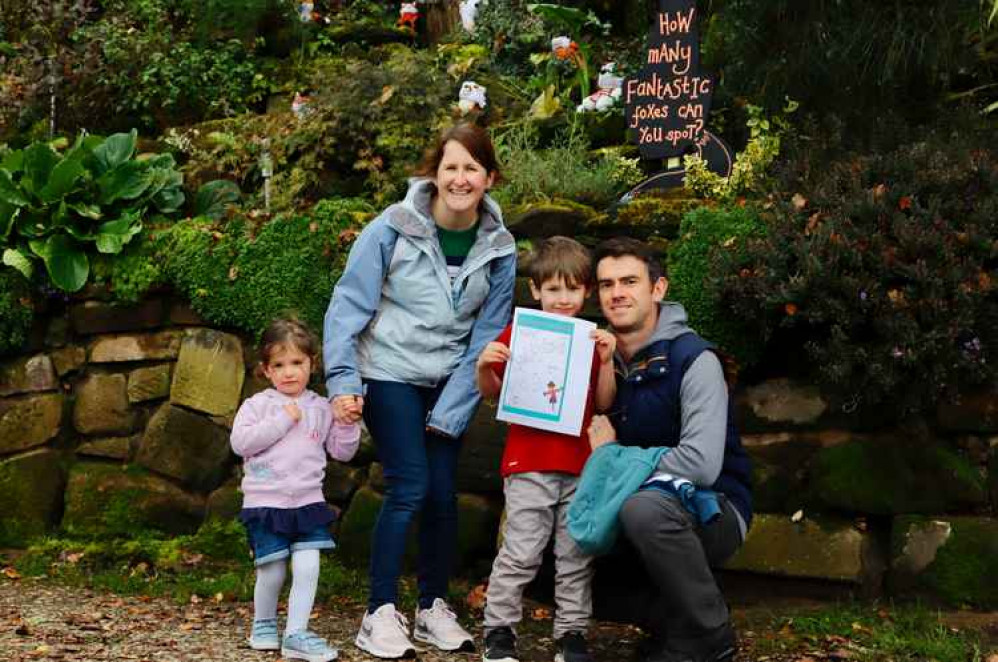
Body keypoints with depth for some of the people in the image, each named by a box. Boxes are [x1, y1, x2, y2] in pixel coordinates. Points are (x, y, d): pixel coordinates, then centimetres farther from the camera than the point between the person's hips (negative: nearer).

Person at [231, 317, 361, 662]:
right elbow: (240, 442, -15)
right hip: (265, 502, -2)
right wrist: (282, 421, -16)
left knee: (308, 568, -8)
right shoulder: (258, 404, 0)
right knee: (272, 571, 1)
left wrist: (346, 424, -6)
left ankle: (296, 634, -1)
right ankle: (264, 624, 26)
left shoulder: (321, 408, 8)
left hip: (308, 501, 2)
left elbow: (342, 452, 12)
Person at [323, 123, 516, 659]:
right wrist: (342, 381, -16)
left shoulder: (498, 248, -4)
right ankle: (380, 613, 0)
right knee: (409, 487, -11)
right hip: (388, 374, -4)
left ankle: (433, 607, 20)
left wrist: (450, 410, -5)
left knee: (443, 493, 3)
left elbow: (485, 337, -1)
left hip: (447, 384, 4)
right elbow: (349, 304, -10)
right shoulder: (394, 227, -13)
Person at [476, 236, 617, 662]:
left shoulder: (593, 340, 11)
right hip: (528, 462, -3)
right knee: (521, 553, -3)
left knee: (576, 555, 8)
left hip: (579, 464, 3)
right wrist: (484, 366, -12)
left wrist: (606, 362, -5)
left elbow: (603, 404, 8)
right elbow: (491, 392, 8)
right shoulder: (519, 333, 2)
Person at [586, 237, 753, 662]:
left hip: (713, 508, -7)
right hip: (644, 501, 7)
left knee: (644, 508, -35)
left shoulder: (694, 358, -18)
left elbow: (702, 465, -29)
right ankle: (673, 624, 6)